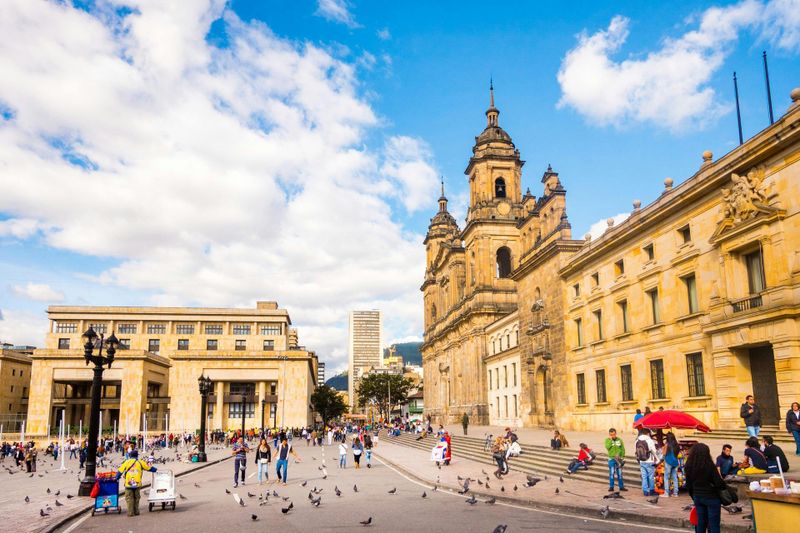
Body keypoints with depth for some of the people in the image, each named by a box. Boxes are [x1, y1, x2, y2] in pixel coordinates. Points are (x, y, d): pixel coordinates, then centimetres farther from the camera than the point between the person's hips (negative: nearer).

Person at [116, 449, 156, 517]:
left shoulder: (126, 462, 6)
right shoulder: (140, 462, 7)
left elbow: (120, 471, 5)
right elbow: (150, 468, 14)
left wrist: (117, 478, 20)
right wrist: (154, 469, 32)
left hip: (128, 484, -1)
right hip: (137, 484, 1)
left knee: (129, 498, 5)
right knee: (136, 498, 15)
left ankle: (130, 512, 0)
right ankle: (136, 511, 16)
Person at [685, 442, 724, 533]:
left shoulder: (689, 467, -1)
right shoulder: (709, 465, -17)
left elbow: (688, 486, 6)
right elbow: (719, 483, -18)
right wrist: (723, 486, 4)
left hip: (697, 498, 5)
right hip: (711, 498, -5)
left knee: (700, 523, 14)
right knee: (713, 525, 4)